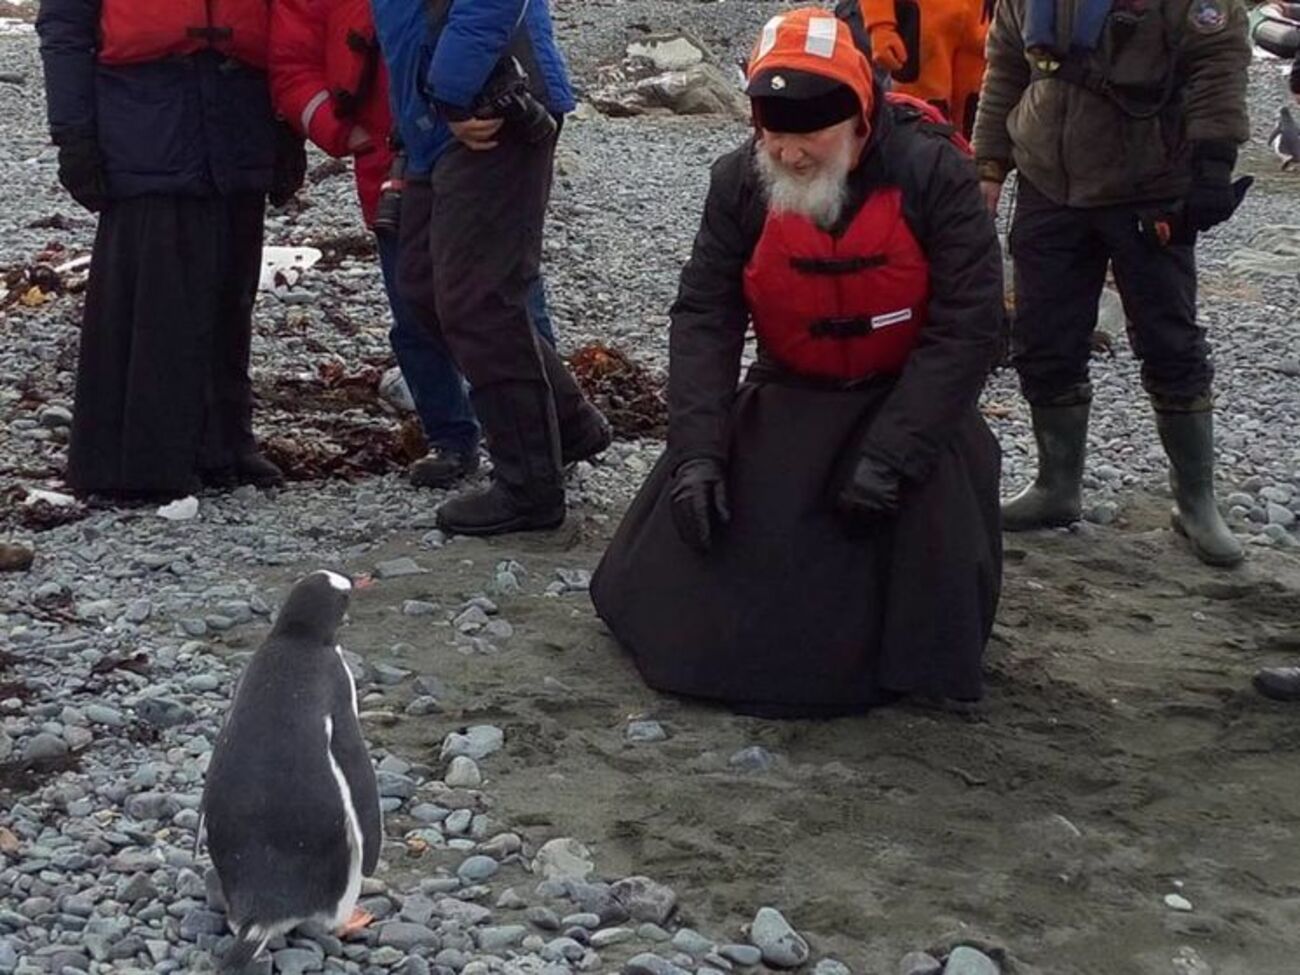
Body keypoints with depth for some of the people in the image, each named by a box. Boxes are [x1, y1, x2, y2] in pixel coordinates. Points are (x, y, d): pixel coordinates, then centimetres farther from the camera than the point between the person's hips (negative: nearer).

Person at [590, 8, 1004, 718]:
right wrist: (697, 450, -23)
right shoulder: (740, 182, -14)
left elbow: (966, 326, -24)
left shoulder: (934, 174, -24)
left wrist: (890, 456, -29)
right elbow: (704, 317, -11)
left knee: (931, 503, -23)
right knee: (696, 500, -7)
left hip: (911, 394, -2)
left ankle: (925, 660, 5)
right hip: (791, 395, 3)